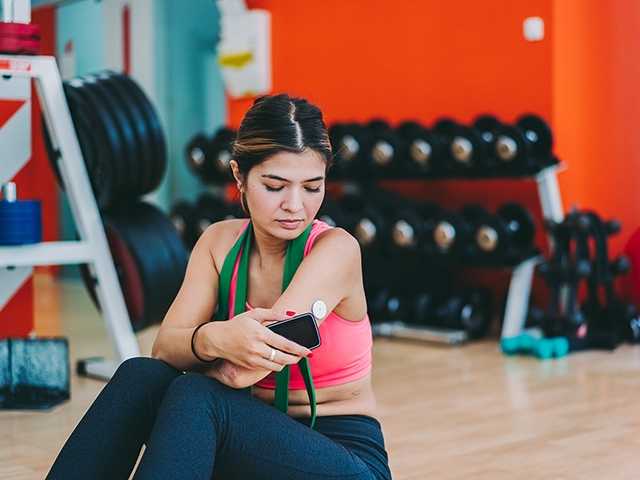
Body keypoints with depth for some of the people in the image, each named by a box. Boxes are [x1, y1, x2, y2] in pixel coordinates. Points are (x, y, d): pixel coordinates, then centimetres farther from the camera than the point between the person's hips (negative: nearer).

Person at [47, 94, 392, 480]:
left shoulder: (336, 249, -16)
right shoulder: (219, 242, 1)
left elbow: (242, 373, -24)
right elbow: (164, 349, -11)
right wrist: (213, 339, -33)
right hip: (260, 443, 5)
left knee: (193, 397, -32)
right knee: (142, 374, -23)